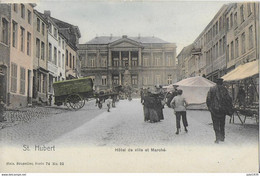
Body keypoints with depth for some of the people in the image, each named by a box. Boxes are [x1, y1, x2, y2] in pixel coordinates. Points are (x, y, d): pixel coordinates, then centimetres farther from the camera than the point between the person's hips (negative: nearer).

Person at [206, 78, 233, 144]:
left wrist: (209, 107, 8)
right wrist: (230, 109, 5)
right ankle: (222, 137, 23)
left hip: (214, 109, -2)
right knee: (222, 124, 17)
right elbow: (228, 99, -3)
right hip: (222, 109, 2)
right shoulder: (224, 89, 0)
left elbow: (208, 99, -4)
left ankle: (218, 138, -9)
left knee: (216, 124, 1)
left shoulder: (211, 89, -2)